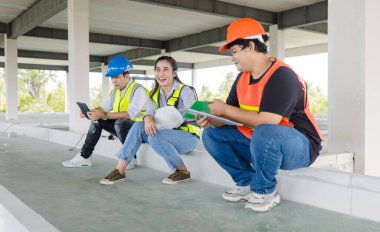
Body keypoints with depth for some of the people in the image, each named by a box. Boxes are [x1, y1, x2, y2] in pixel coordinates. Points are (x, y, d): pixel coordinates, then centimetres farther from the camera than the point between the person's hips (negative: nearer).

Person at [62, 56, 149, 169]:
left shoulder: (138, 90, -18)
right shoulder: (115, 91, 9)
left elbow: (130, 114, -32)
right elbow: (104, 107, 7)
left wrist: (104, 115, -38)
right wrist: (90, 112, -15)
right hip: (121, 127, 8)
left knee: (120, 122, -35)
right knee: (97, 120, -3)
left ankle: (131, 158, -17)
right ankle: (84, 157, 0)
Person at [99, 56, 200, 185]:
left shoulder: (184, 90, -12)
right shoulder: (155, 93, 7)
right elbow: (150, 112, -8)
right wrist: (148, 119, -31)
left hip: (188, 136, -6)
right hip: (167, 133, 6)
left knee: (155, 137, -31)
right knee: (138, 126, -14)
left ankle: (183, 172, -16)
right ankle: (119, 171, -14)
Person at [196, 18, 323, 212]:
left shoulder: (281, 75, -22)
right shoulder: (242, 77, 4)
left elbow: (267, 121, -32)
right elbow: (230, 115, 5)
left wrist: (225, 109, -24)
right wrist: (212, 120, -18)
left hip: (299, 146, -8)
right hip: (260, 142, 8)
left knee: (264, 133, -40)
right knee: (211, 134, -1)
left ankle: (265, 191, -14)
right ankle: (247, 183, 1)